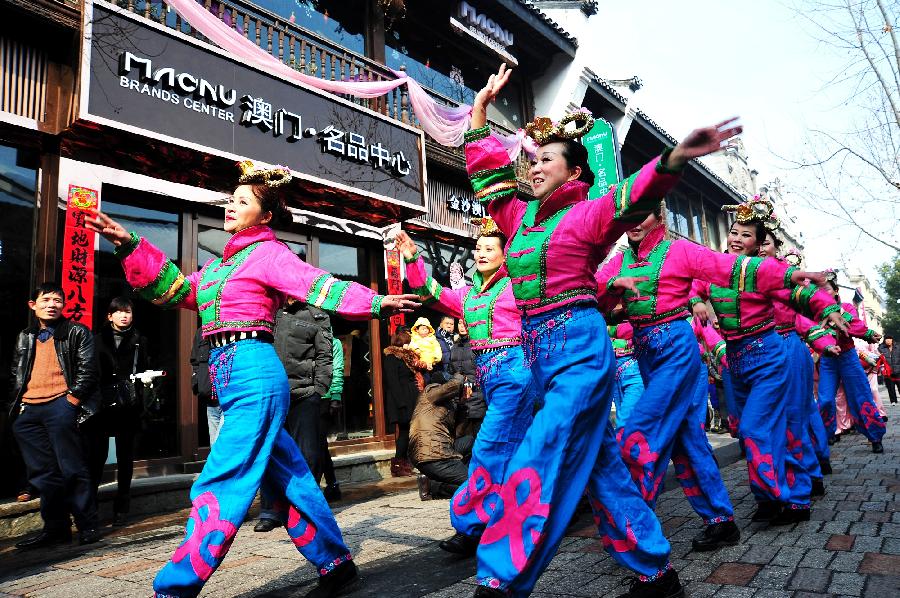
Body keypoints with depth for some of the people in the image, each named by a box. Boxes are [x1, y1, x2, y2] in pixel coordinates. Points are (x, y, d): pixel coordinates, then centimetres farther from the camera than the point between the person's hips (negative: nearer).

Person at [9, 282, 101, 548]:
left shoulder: (77, 332, 4)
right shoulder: (25, 338, 21)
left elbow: (87, 369, -4)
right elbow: (15, 374, 23)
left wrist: (71, 401, -11)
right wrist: (17, 404, 10)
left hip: (61, 407, -5)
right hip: (29, 411, 6)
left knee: (72, 469, -5)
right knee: (44, 474, 8)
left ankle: (87, 526, 3)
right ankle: (55, 528, 17)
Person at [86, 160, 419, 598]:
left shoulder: (268, 253, -2)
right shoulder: (224, 262, 22)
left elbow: (321, 285, -14)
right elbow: (177, 289, 24)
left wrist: (375, 302, -27)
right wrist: (130, 246, 20)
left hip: (255, 373, -9)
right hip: (230, 377, 9)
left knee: (221, 486, -7)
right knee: (287, 480, 12)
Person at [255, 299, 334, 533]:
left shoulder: (317, 316, 10)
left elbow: (324, 356, 4)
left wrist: (318, 390, -7)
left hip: (304, 394, -3)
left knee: (307, 454, -1)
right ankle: (270, 511, 16)